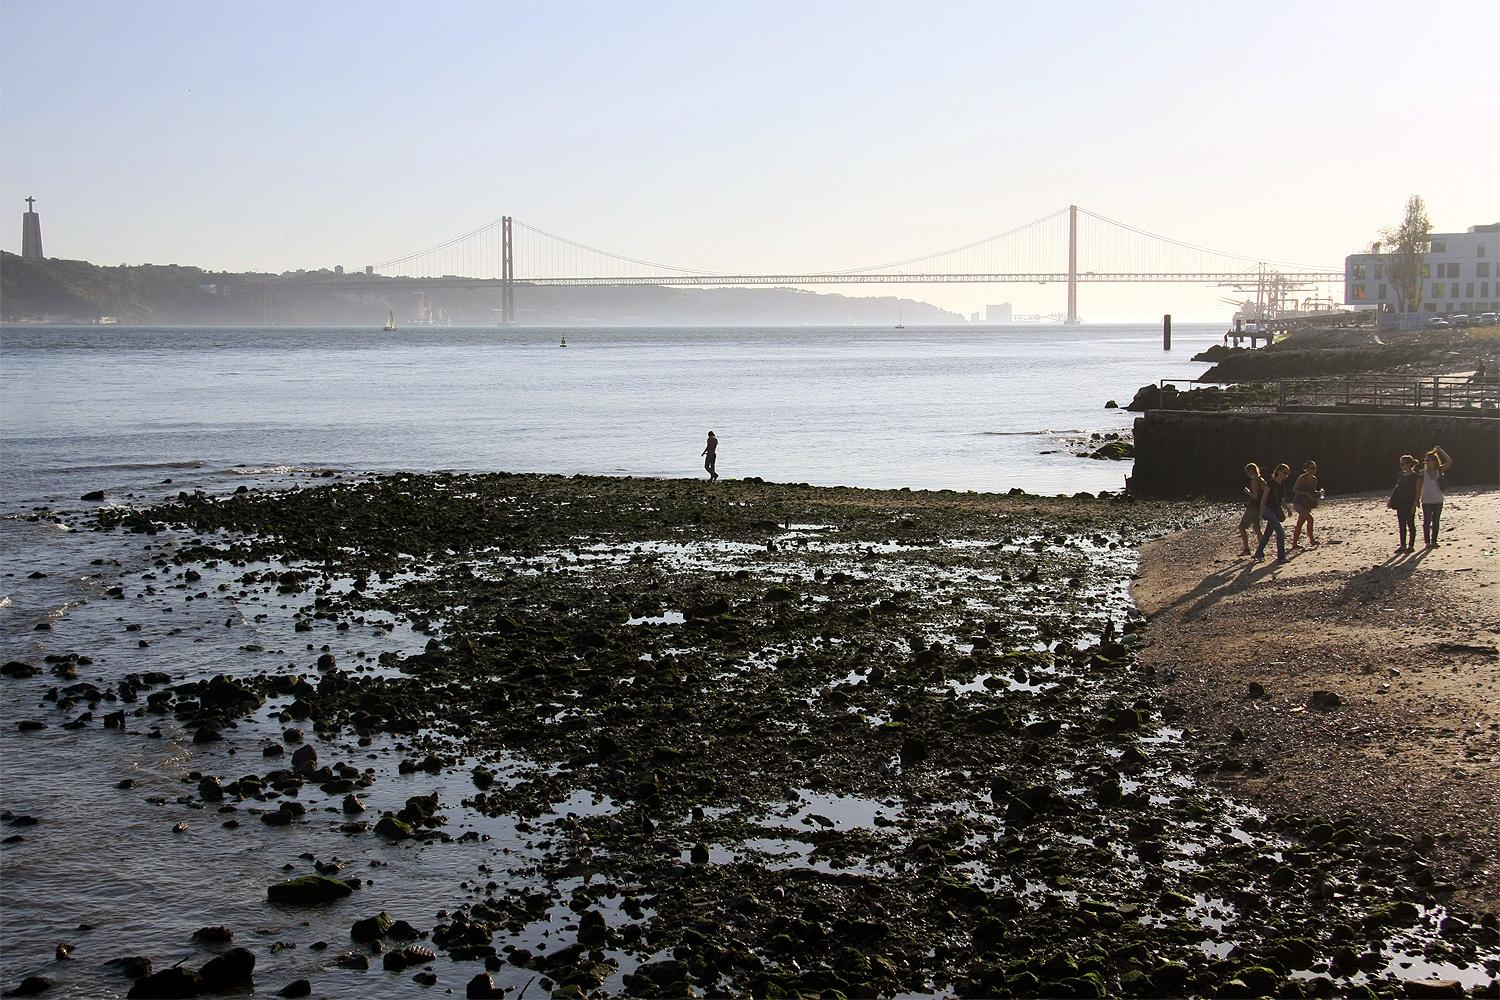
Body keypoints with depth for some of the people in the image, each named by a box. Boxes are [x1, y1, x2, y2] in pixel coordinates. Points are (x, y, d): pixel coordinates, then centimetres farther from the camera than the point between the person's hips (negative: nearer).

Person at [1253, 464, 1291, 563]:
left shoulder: (1283, 484, 9)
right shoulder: (1271, 483, -14)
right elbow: (1263, 498, -11)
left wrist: (1286, 508, 10)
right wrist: (1261, 513, -11)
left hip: (1277, 511, 8)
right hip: (1269, 511, -8)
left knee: (1268, 533, 13)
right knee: (1280, 532, -16)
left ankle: (1258, 554, 26)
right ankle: (1281, 557, -13)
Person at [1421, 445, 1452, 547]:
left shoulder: (1439, 470, 3)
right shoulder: (1423, 472, -2)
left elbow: (1449, 461, -7)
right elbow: (1419, 486, 0)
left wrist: (1440, 451, -8)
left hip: (1438, 501, 2)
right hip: (1427, 501, -2)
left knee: (1436, 522, 8)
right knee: (1427, 522, -1)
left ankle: (1434, 541, 14)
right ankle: (1427, 542, 4)